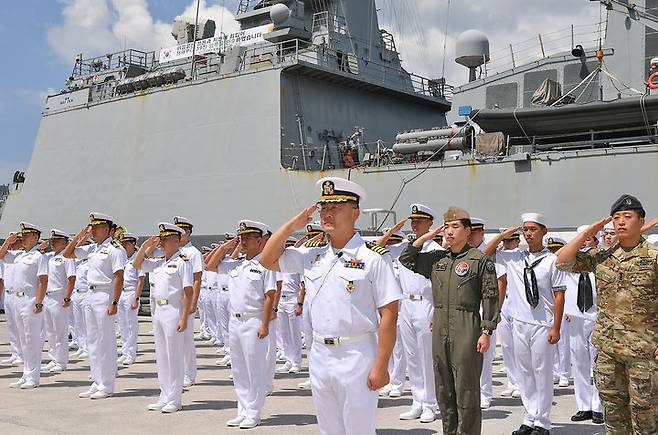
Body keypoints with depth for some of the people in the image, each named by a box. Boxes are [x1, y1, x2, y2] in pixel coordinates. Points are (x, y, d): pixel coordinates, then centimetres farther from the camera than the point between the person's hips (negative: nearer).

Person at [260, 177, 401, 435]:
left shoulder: (373, 257, -10)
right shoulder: (312, 256, 8)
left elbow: (389, 315, -12)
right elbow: (268, 260, 14)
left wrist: (381, 366, -16)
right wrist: (293, 225, 5)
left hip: (356, 357, -6)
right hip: (319, 355, 6)